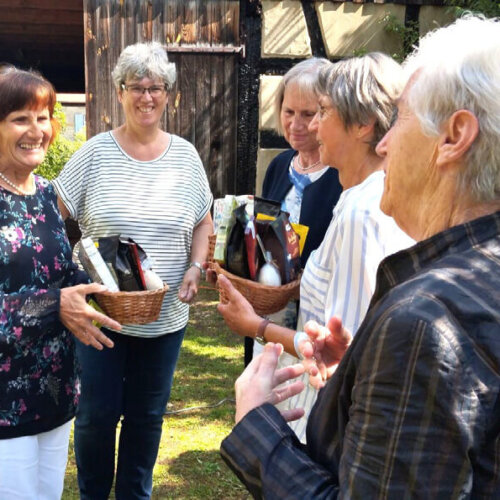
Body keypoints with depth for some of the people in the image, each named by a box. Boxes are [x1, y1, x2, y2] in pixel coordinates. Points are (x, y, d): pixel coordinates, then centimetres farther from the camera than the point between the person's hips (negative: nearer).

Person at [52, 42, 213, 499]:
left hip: (165, 316, 2)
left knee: (147, 415, 15)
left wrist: (195, 268, -5)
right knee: (97, 414, 9)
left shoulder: (185, 155, 2)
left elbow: (203, 222, 10)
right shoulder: (95, 153, -6)